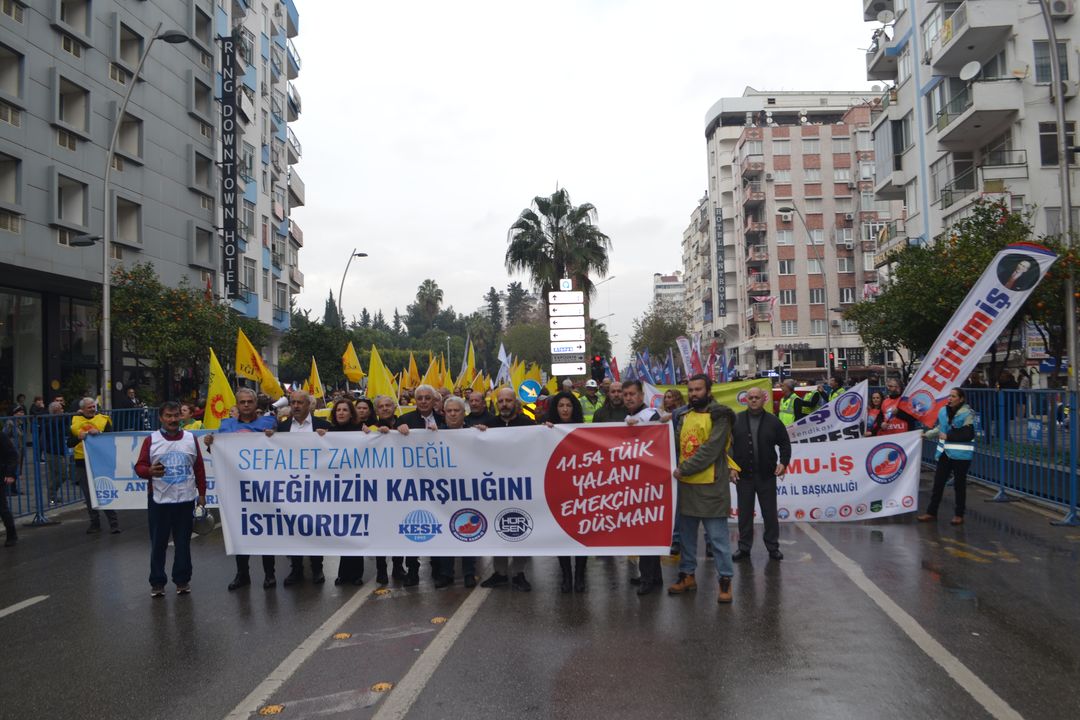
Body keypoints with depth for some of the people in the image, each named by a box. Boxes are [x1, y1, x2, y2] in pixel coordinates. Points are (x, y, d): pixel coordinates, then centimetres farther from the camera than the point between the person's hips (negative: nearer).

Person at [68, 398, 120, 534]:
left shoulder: (103, 420, 3)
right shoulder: (75, 422, 7)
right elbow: (69, 443, 2)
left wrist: (99, 433, -22)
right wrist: (79, 437, -17)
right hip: (82, 463, 2)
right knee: (89, 496, 8)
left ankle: (114, 523, 1)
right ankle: (95, 524, 19)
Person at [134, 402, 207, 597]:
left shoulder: (191, 439, 6)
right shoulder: (150, 440, 1)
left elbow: (199, 468, 9)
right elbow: (139, 467, -2)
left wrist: (202, 493, 8)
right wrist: (150, 471, -24)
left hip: (185, 500, 1)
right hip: (158, 500, -1)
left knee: (183, 542, 8)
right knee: (158, 543, 5)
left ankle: (182, 580, 19)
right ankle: (157, 582, 16)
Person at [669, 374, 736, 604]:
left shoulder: (719, 417, -9)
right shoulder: (686, 415, 14)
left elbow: (710, 451, -17)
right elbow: (679, 445, 18)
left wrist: (683, 469, -15)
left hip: (710, 486, -7)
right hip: (686, 485, 7)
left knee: (717, 536, -1)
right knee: (687, 534, 14)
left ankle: (725, 581, 7)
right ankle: (687, 575, 25)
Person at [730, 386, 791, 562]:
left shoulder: (773, 421, 2)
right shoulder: (736, 420, 1)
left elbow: (785, 444, 8)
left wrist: (783, 462, -5)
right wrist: (730, 466, -6)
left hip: (767, 475, 0)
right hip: (743, 475, 0)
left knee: (770, 513, 7)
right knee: (744, 514, 8)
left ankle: (773, 547, 19)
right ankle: (744, 547, 18)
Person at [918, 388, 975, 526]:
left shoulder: (967, 414, -12)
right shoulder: (943, 411, 7)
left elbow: (968, 435, -17)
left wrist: (948, 436, -17)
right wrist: (927, 434, 13)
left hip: (961, 454, -6)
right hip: (945, 452, 6)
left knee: (959, 484, 4)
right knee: (938, 482, 7)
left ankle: (959, 515, 16)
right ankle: (931, 512, 14)